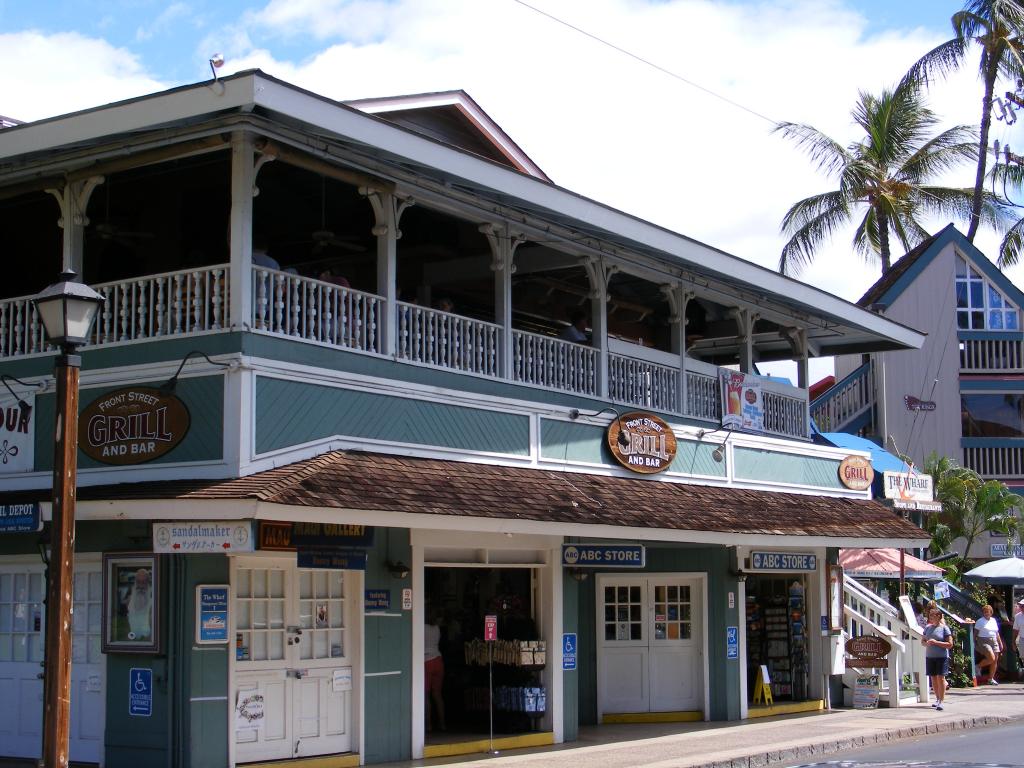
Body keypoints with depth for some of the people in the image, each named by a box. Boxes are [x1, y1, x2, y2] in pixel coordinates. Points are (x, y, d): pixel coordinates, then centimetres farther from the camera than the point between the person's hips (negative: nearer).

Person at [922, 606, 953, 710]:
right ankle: (937, 699, 22)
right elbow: (922, 641, 17)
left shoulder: (944, 628, -5)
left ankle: (941, 701, -8)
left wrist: (936, 642, -16)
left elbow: (950, 644, -8)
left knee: (941, 678, -9)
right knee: (933, 678, 8)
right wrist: (927, 643, -6)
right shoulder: (928, 627, 10)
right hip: (930, 656, 5)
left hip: (942, 657, -5)